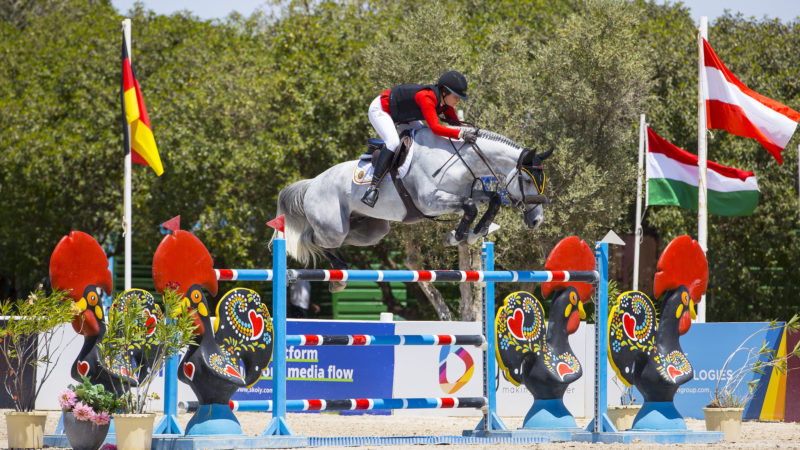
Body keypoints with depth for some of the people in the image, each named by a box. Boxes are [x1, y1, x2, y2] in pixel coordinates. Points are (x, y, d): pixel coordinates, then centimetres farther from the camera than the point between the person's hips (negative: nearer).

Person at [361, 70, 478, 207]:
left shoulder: (445, 100, -11)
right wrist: (462, 134, -55)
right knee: (393, 142, -30)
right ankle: (372, 188, -34)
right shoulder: (426, 97, -38)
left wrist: (469, 132, -18)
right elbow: (435, 127, -47)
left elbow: (455, 123, -1)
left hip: (399, 117, 10)